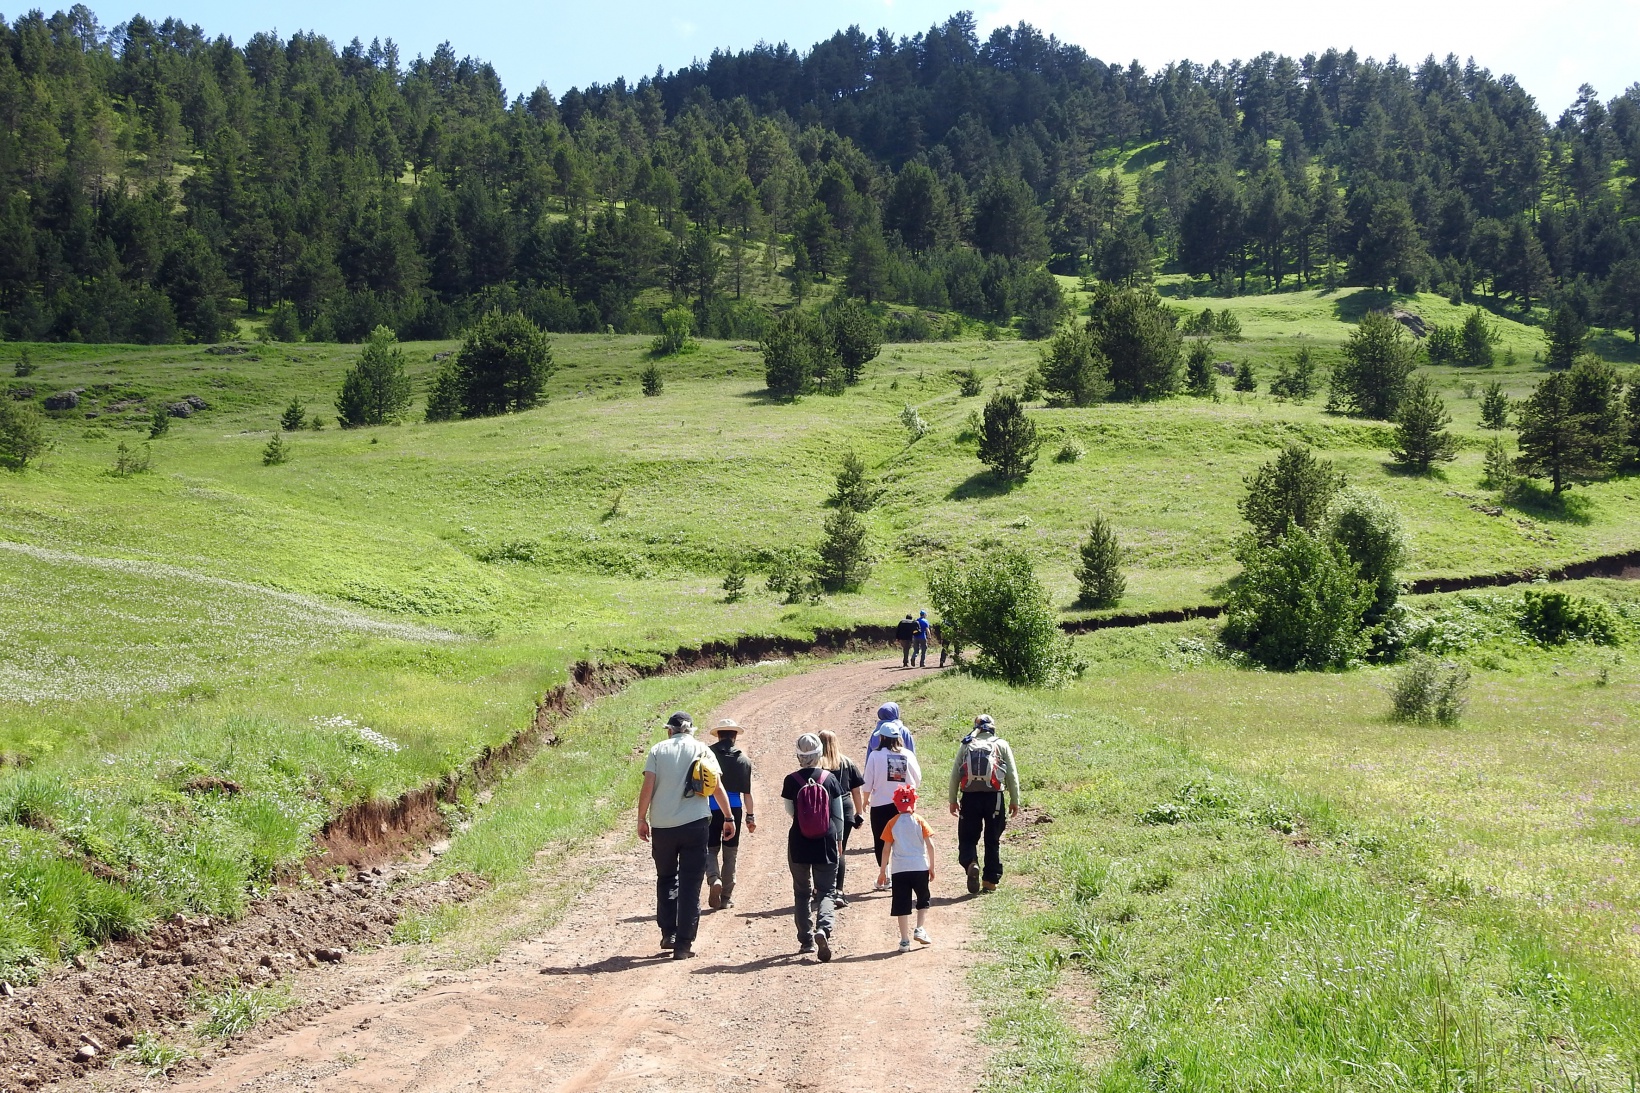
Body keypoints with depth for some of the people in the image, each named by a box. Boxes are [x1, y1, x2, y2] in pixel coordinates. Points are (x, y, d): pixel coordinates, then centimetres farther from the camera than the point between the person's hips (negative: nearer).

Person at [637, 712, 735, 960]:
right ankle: (683, 945, 1)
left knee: (666, 879, 20)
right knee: (690, 885, 4)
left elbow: (647, 787, -4)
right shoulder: (703, 750, 6)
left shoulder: (659, 750, 4)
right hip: (695, 824, 0)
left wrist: (641, 819, 3)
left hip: (662, 825, 0)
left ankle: (668, 933, 15)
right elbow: (717, 788, 2)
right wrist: (729, 818, 9)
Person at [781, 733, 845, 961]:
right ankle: (823, 928, -19)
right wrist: (838, 839, 12)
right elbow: (838, 815, 1)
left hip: (799, 844, 0)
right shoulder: (829, 778, -3)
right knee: (827, 891, 7)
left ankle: (806, 940, 15)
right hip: (825, 843, 0)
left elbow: (790, 812, 3)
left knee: (802, 892, 14)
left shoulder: (791, 780, -7)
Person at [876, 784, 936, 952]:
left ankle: (905, 940, 0)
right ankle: (920, 929, 3)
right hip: (920, 867, 0)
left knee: (902, 905, 3)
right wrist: (931, 867, 7)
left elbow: (887, 848, 1)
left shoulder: (893, 823, 3)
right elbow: (930, 845, -2)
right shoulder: (920, 821, 2)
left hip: (899, 869, 0)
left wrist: (882, 870, 8)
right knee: (923, 900, 19)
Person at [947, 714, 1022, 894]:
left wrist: (953, 800, 12)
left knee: (967, 837, 6)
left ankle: (971, 863, -22)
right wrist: (1014, 801, 9)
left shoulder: (965, 745, 11)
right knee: (993, 840, 11)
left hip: (970, 796, 0)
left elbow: (954, 774, 7)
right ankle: (991, 880, 13)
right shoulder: (1001, 745, 9)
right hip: (994, 796, 0)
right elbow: (1012, 775, 5)